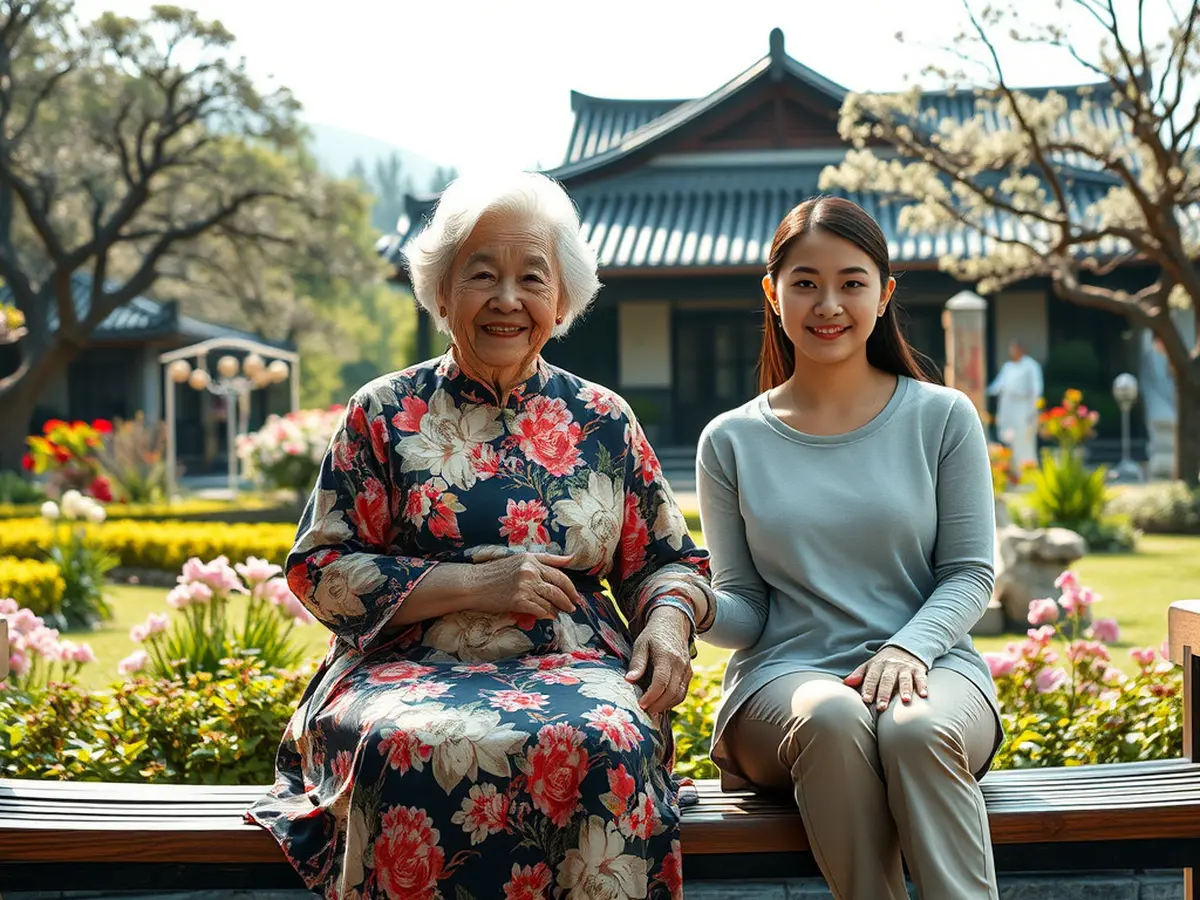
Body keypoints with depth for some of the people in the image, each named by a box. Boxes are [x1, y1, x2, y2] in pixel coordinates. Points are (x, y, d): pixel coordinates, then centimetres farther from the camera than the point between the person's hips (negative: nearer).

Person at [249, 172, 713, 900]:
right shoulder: (385, 415, 10)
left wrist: (668, 621, -5)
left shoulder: (604, 422, 15)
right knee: (408, 747, -37)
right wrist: (471, 584, -8)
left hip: (575, 673, 1)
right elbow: (320, 571, 3)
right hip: (412, 672, -1)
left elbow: (668, 561, 20)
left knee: (603, 745, -35)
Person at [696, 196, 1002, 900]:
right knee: (832, 718, -36)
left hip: (930, 666, 0)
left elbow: (970, 573, 6)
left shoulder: (943, 419, 8)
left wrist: (908, 646, -14)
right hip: (785, 676, 0)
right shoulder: (733, 441, 10)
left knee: (915, 730, -36)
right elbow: (745, 611, 8)